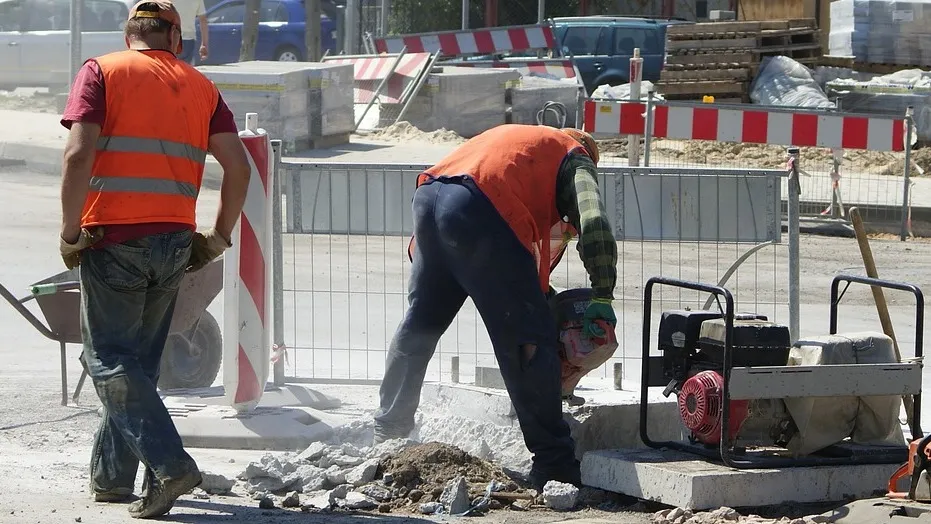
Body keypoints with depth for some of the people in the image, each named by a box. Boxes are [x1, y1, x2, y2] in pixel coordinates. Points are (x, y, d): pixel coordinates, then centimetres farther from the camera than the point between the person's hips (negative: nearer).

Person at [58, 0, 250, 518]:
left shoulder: (101, 72, 1)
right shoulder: (200, 86, 11)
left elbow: (78, 154, -12)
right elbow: (239, 167, 3)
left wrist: (71, 232, -6)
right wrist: (220, 236, 13)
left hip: (114, 238, -4)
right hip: (175, 240, 4)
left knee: (108, 358, -1)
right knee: (140, 360, 16)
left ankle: (170, 464, -15)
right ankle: (112, 476, 22)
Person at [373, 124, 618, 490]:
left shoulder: (514, 136, 40)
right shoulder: (575, 159, 20)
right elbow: (594, 223, 0)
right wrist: (602, 298, 2)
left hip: (428, 198, 7)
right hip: (480, 213, -7)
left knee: (419, 323, 24)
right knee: (528, 341, -2)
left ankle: (389, 430, 35)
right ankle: (553, 466, -3)